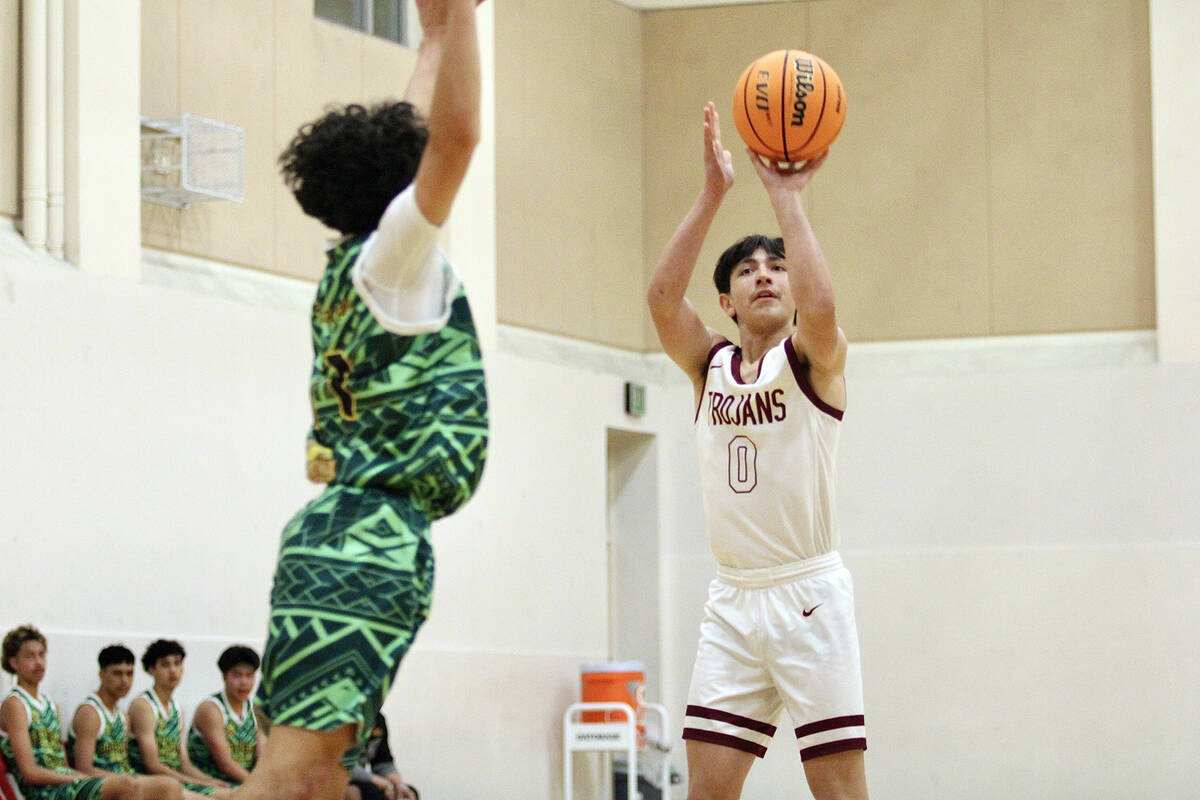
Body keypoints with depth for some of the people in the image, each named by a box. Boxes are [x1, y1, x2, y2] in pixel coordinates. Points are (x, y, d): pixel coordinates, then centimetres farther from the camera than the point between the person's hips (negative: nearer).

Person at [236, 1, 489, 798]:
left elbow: (416, 136, 32)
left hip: (343, 527, 10)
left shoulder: (353, 268, 17)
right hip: (374, 533, -10)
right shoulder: (390, 258, -6)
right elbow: (455, 133, -19)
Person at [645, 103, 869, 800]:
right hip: (733, 597, 4)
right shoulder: (710, 364, 11)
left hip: (808, 592, -4)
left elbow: (820, 305, -25)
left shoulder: (812, 359, -1)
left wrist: (787, 195, -18)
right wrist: (714, 193, -13)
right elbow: (663, 295, -7)